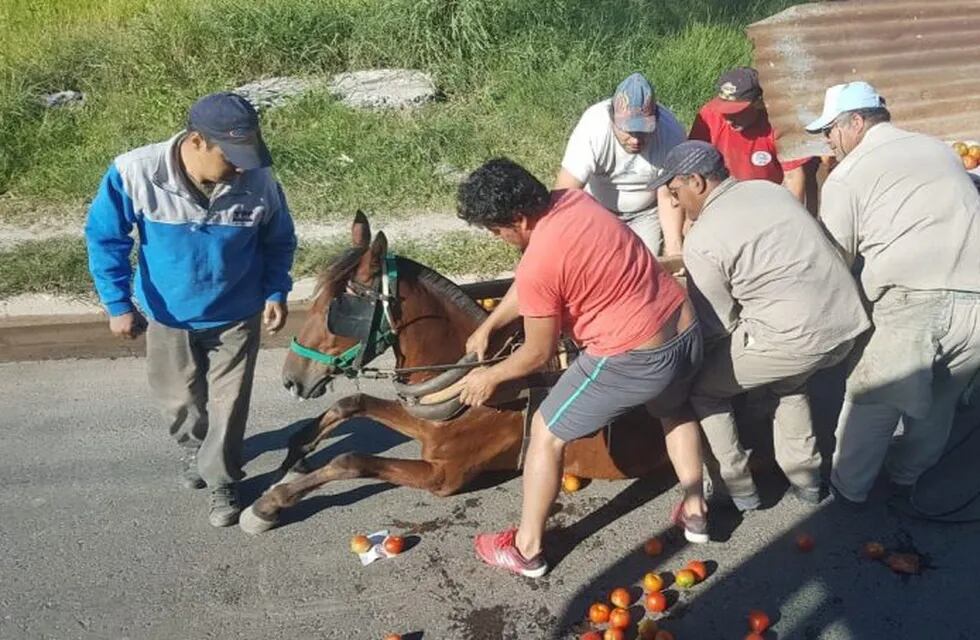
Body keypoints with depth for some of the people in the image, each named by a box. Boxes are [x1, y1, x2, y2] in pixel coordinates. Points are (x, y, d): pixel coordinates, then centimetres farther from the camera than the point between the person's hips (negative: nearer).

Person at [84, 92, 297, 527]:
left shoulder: (258, 181, -21)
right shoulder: (135, 173, -24)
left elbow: (279, 242, -2)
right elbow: (105, 239, -10)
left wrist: (276, 293, -10)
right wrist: (118, 303, -13)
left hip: (236, 316, -1)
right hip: (167, 315, 1)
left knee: (228, 402, 9)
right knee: (177, 398, 20)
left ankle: (222, 482, 32)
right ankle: (194, 447, 53)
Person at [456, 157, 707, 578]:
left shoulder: (537, 266, -20)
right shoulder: (572, 199, 4)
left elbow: (539, 354, -8)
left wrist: (491, 377, 10)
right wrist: (488, 326, 22)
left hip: (631, 360, -8)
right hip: (686, 332, 8)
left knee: (546, 433, 11)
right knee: (673, 410, 38)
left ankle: (527, 549, 24)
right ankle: (695, 512, 46)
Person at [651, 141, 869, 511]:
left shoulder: (702, 241, -8)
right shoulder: (768, 188, 13)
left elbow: (717, 325, -3)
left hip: (796, 338, -8)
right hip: (848, 323, 8)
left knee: (699, 387, 10)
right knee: (787, 381, 35)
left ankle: (736, 488, 17)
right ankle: (805, 478, 36)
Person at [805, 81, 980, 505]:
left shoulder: (847, 175, 4)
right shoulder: (939, 149, 21)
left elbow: (836, 260, 4)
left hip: (915, 303, -6)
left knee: (871, 401, 13)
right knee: (940, 399, 23)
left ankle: (849, 485, 28)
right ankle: (907, 476, 41)